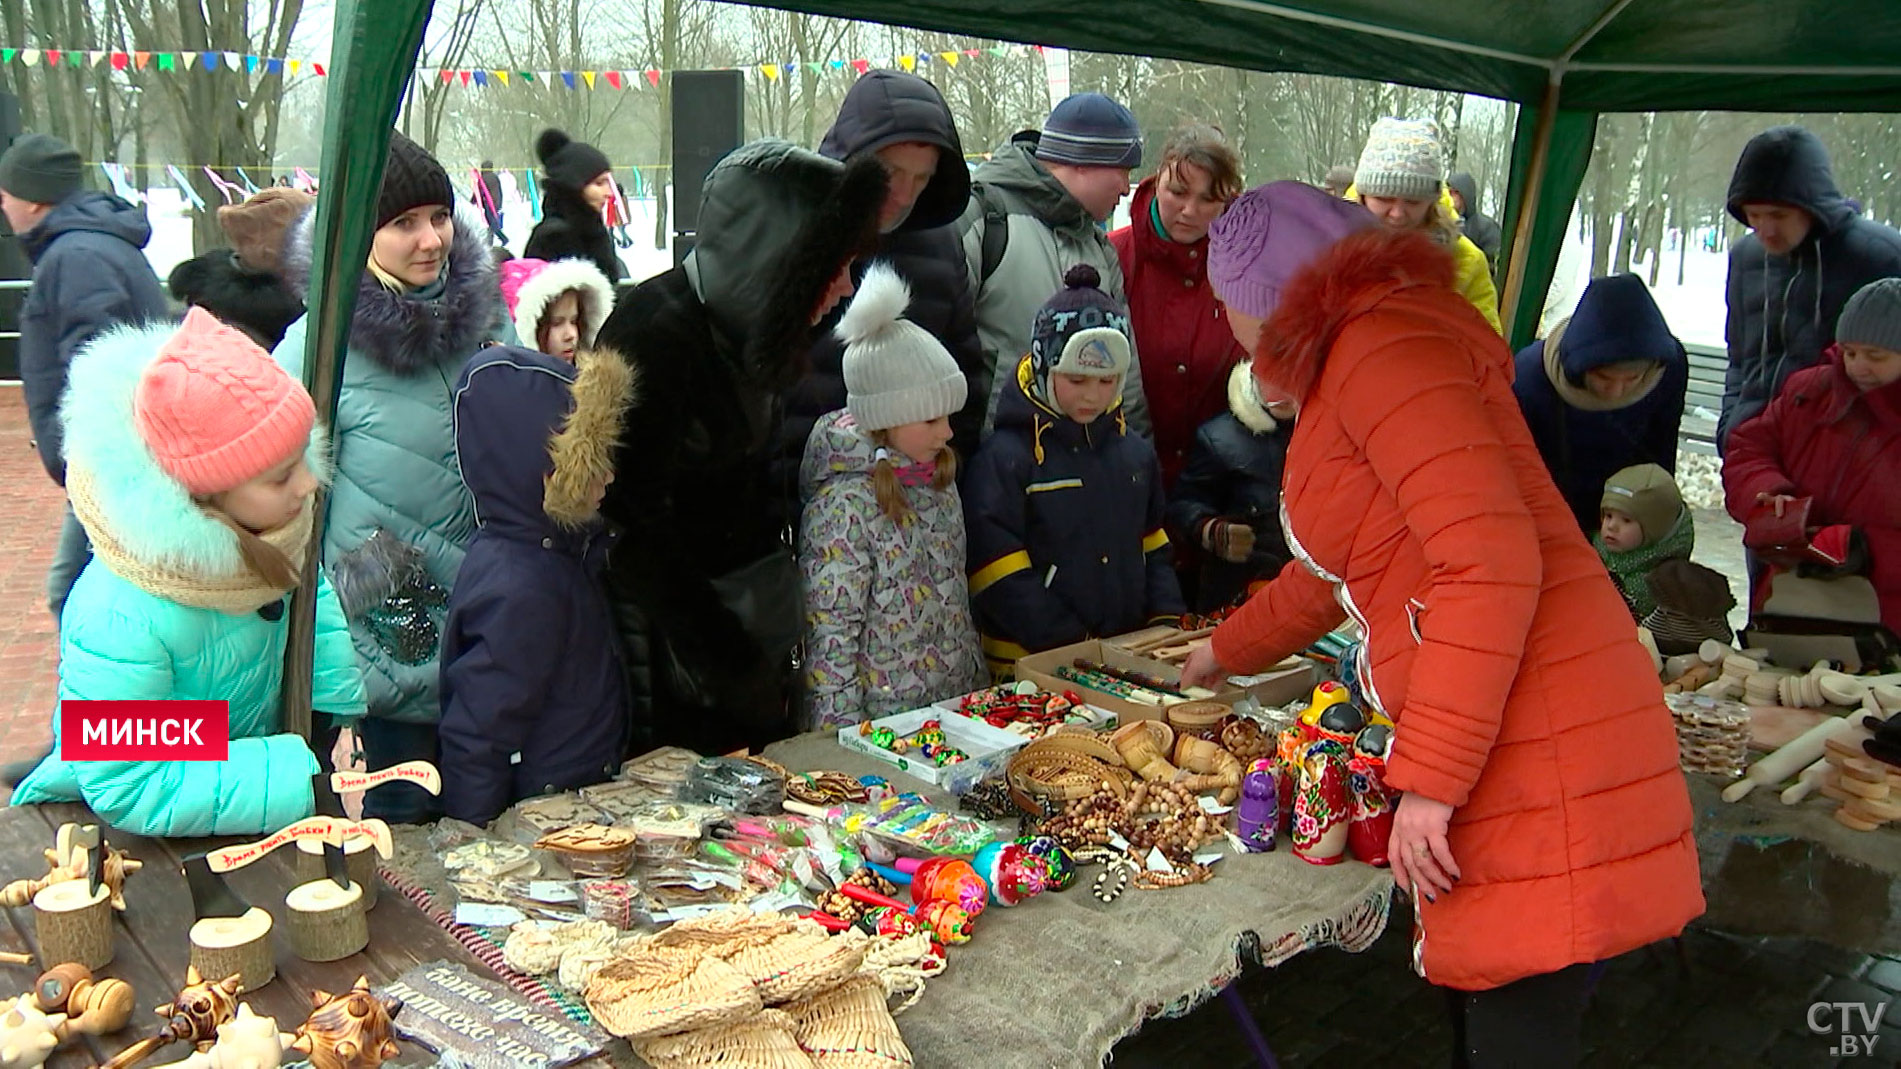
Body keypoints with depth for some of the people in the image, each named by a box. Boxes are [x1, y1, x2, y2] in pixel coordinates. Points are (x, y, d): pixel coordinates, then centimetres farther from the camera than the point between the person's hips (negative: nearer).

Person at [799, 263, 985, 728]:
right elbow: (829, 635, -18)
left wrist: (978, 686, 13)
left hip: (956, 707, 7)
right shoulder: (845, 504, -19)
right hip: (884, 723, -7)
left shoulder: (938, 476, 4)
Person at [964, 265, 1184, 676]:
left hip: (1132, 657, 4)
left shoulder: (1136, 452, 15)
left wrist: (1166, 625, 6)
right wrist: (1078, 648, -13)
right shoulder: (1004, 458, -4)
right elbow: (1003, 583, -10)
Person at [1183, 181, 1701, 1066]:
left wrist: (1428, 780, -19)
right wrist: (1223, 653, 49)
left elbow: (1493, 561, -21)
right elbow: (1334, 573, 36)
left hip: (1534, 755, -9)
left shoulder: (1382, 342, -10)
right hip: (1481, 749, 10)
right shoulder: (1347, 362, 22)